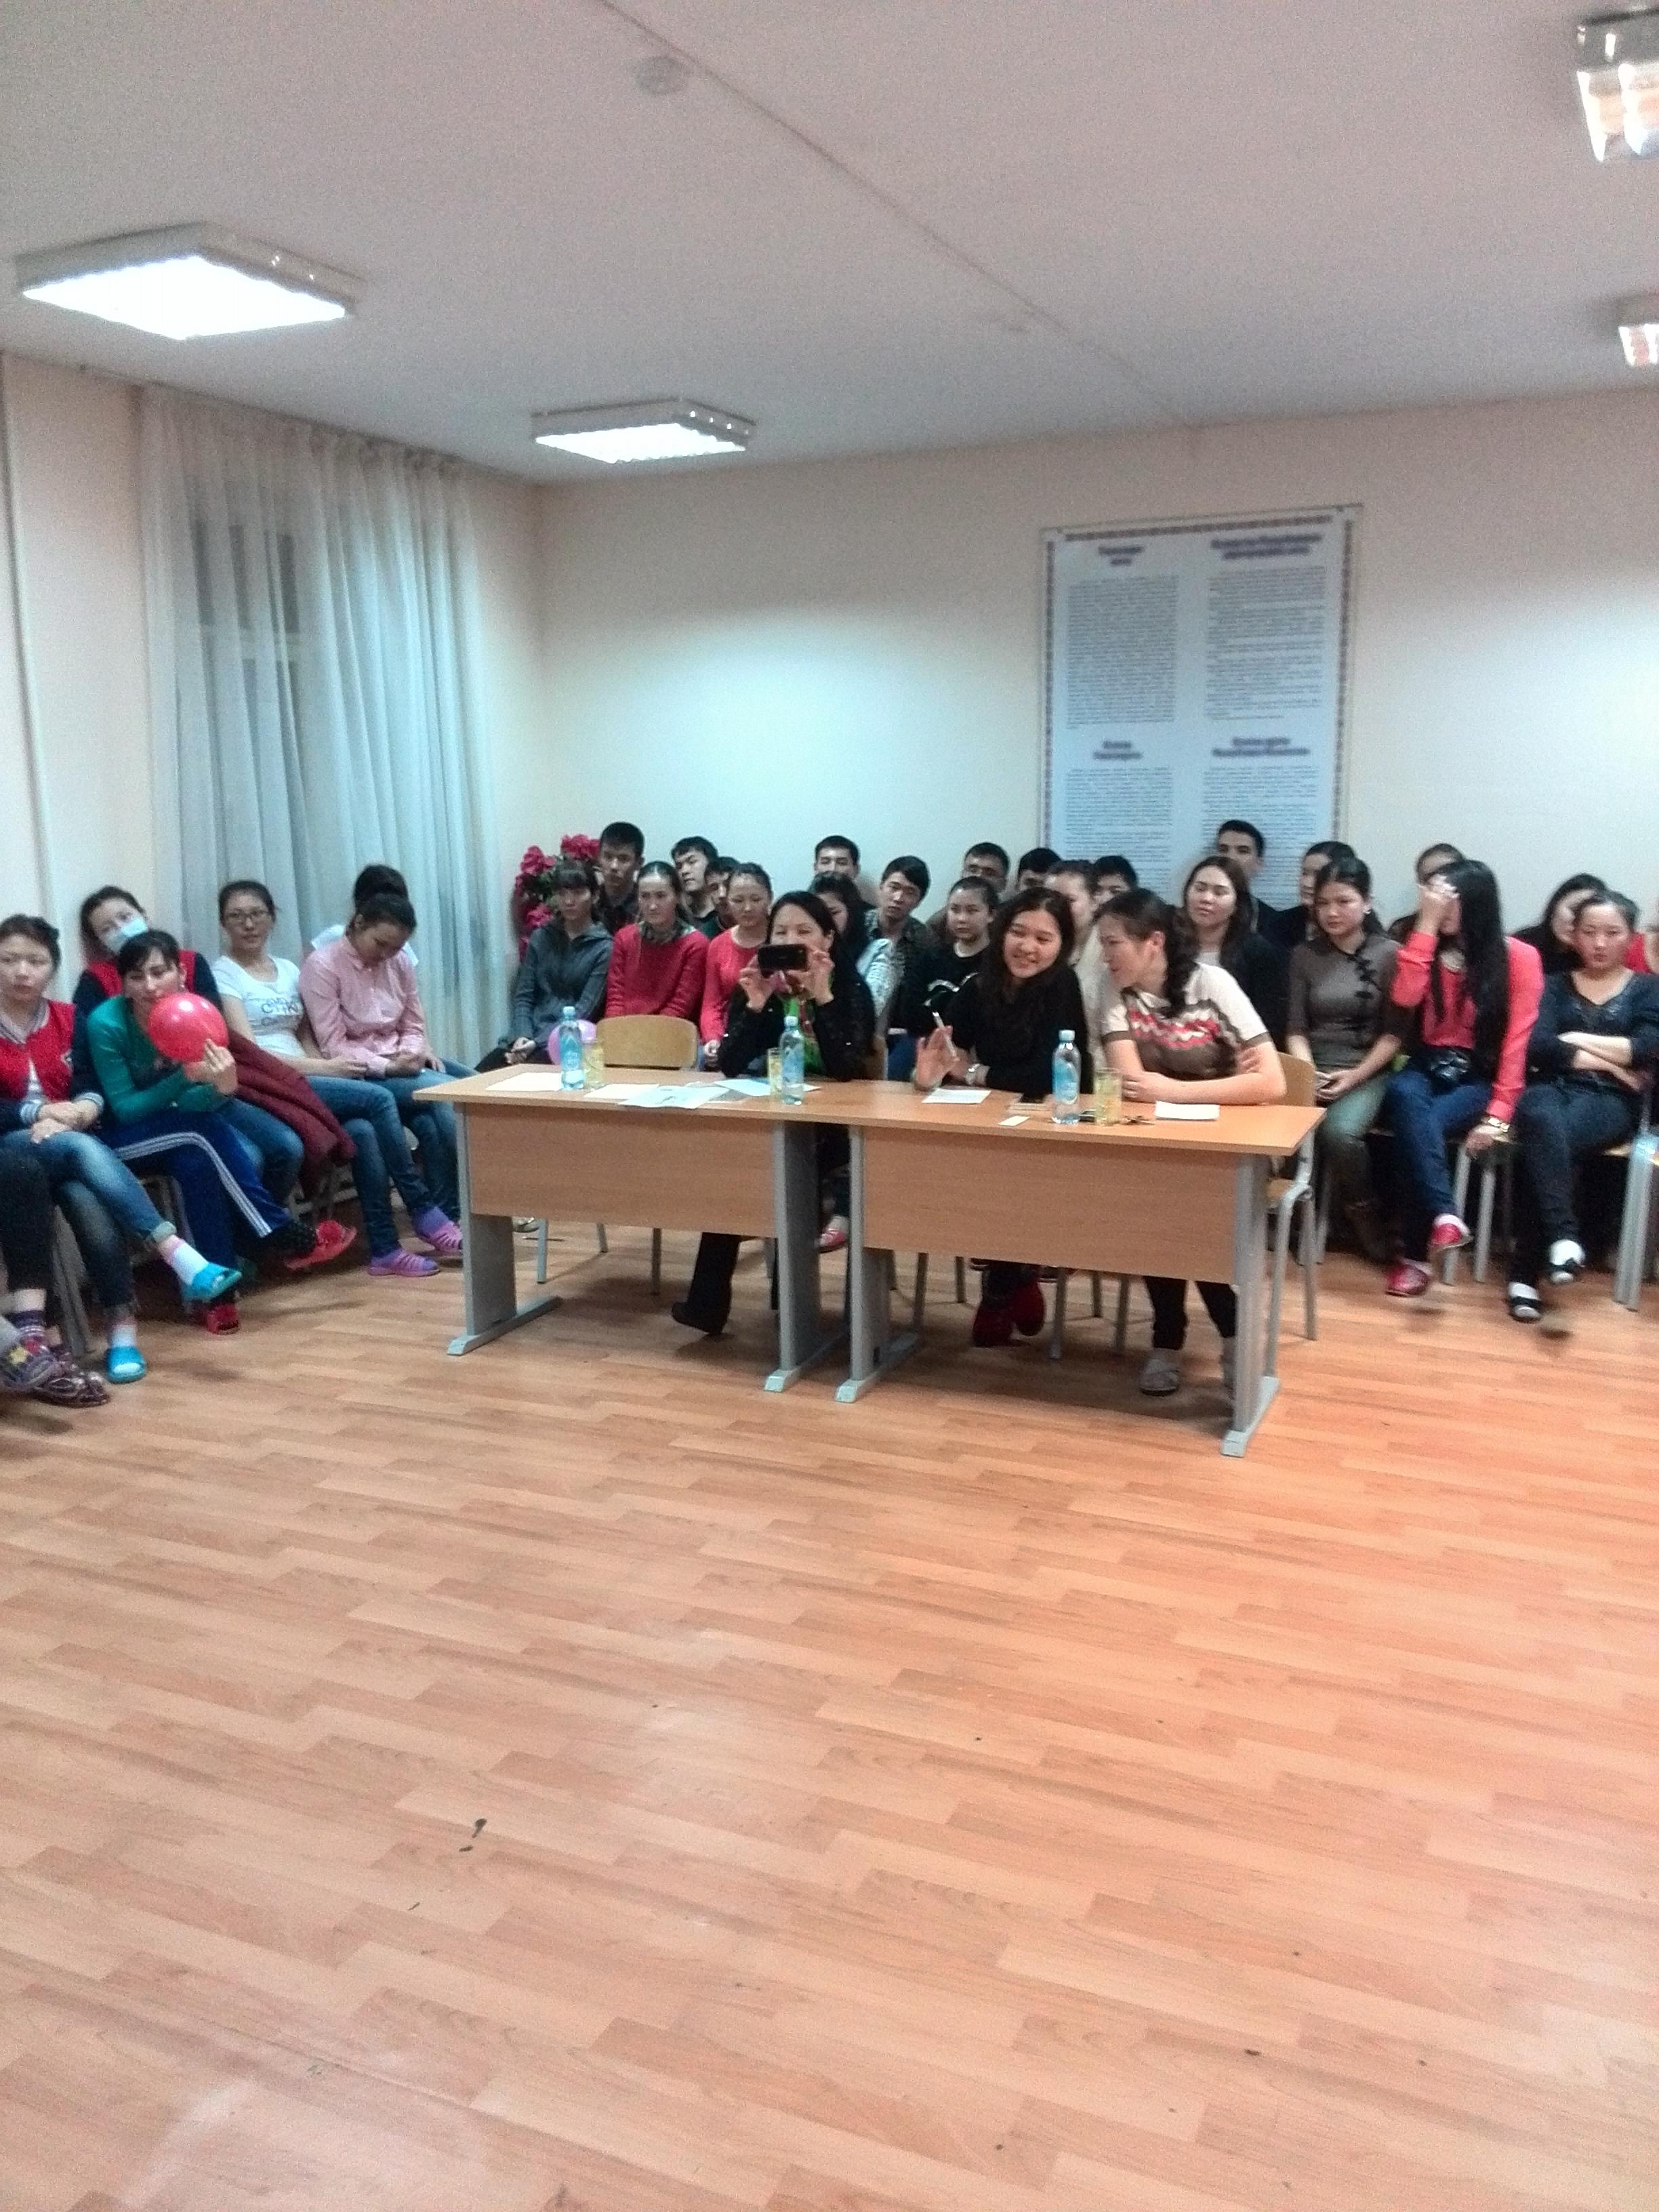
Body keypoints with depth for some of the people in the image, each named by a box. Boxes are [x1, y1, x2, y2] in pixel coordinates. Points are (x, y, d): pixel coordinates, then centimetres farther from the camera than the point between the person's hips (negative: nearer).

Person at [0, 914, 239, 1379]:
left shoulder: (67, 1018, 13)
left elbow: (93, 1086, 2)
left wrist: (81, 1110, -20)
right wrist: (39, 1113, -17)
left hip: (70, 1146, 3)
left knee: (89, 1201, -32)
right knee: (82, 1148, -36)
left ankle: (123, 1327, -35)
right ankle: (182, 1258, -46)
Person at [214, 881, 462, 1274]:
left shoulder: (289, 970, 20)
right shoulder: (223, 975, 1)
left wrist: (329, 1066, -7)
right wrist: (324, 1067, -16)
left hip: (305, 1082, 5)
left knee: (362, 1130, -27)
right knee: (378, 1098, -24)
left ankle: (385, 1247, -23)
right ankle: (423, 1211, -15)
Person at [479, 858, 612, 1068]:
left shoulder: (605, 948, 0)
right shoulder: (541, 938, 15)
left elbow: (584, 1011, -8)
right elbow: (523, 996, 10)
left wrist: (537, 1043, -17)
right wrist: (522, 1037, -10)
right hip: (528, 1035, 4)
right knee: (481, 1076, -22)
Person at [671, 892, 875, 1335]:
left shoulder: (851, 988, -7)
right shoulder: (755, 985, 2)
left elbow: (846, 1069, -22)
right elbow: (730, 1066, -8)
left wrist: (821, 997, -27)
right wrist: (755, 1004, -20)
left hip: (829, 1128, -3)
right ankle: (708, 1300, -18)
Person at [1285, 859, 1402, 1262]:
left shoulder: (1390, 954, 1)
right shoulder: (1304, 956, 10)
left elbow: (1394, 1032, -1)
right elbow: (1296, 1028, 7)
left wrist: (1355, 1076, -12)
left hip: (1368, 1072, -2)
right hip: (1313, 1070, 2)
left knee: (1339, 1131, -32)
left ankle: (1363, 1214, -5)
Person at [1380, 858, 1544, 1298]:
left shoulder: (1519, 958, -2)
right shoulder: (1429, 948, 9)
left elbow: (1519, 1039, -8)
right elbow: (1405, 997, -13)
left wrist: (1498, 1113, -17)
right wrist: (1426, 924, -12)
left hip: (1478, 1078, -3)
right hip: (1426, 1070, 3)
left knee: (1416, 1128, -32)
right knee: (1405, 1095, -35)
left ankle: (1415, 1254, -25)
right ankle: (1444, 1213, -46)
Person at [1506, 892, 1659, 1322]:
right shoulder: (1555, 985, 18)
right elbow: (1536, 1047, -1)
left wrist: (1576, 1040, -1)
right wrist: (1608, 1061, -5)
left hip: (1609, 1100, -1)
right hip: (1550, 1089, 1)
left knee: (1540, 1145, -35)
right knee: (1542, 1121, -39)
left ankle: (1525, 1273, -35)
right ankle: (1563, 1237, -46)